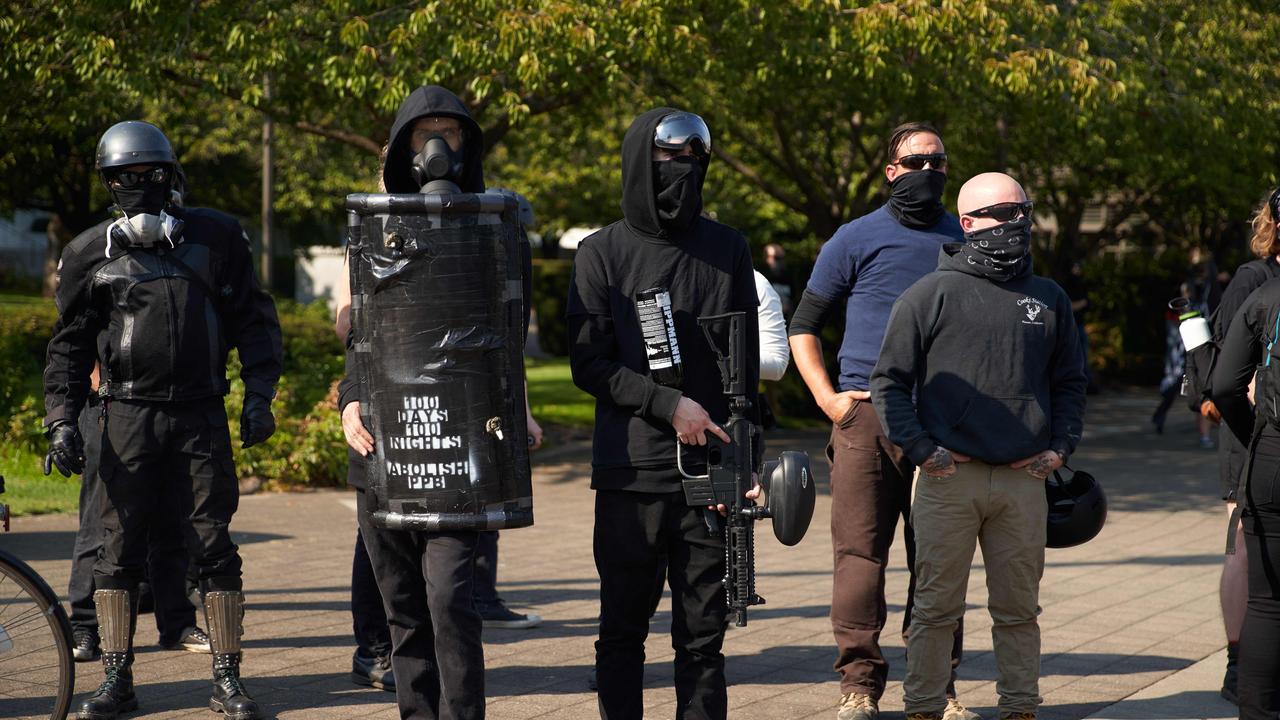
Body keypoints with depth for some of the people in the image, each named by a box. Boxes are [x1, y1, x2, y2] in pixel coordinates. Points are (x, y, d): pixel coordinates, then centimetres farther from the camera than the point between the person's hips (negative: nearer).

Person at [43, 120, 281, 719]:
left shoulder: (214, 237, 6)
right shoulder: (92, 254, 5)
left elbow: (255, 319, 10)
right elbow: (70, 344, 11)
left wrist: (258, 395, 1)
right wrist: (61, 420, 2)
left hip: (201, 416, 0)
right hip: (128, 416, 0)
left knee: (214, 547, -1)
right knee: (119, 550, 1)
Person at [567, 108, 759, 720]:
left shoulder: (728, 249, 10)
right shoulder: (602, 254, 3)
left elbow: (747, 362, 11)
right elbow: (588, 364, -1)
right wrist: (669, 404, -13)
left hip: (712, 473, 2)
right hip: (631, 473, -2)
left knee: (703, 634, 5)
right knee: (623, 631, 4)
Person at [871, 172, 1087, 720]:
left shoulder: (1049, 299, 14)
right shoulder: (930, 295, 1)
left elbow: (1069, 383, 22)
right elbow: (889, 381, 2)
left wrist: (1060, 446, 9)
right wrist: (920, 449, -7)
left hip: (1024, 481, 3)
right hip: (949, 477, -3)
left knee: (1018, 608, 9)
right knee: (936, 606, 0)